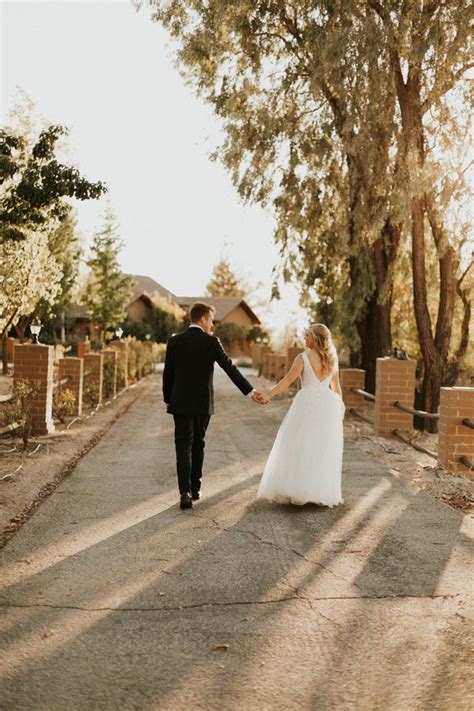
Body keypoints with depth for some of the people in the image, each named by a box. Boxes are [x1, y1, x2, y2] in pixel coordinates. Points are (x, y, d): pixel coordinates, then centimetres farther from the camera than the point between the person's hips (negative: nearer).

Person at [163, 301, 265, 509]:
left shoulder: (174, 341, -1)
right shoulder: (211, 342, -8)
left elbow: (168, 373, 2)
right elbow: (230, 367, -12)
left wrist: (167, 399, 14)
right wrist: (250, 390, -9)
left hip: (181, 403, 0)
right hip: (203, 403, 0)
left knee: (183, 447, 0)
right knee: (198, 445, 15)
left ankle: (185, 493, -11)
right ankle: (195, 488, 24)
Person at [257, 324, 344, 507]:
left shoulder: (304, 357, -8)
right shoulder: (332, 359, 8)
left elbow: (288, 380, -14)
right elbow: (336, 387, 15)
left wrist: (269, 395, -13)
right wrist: (340, 407, 25)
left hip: (307, 403, -5)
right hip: (328, 404, 5)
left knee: (300, 446, 2)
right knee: (324, 449, 8)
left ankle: (296, 490, 1)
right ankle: (323, 492, 10)